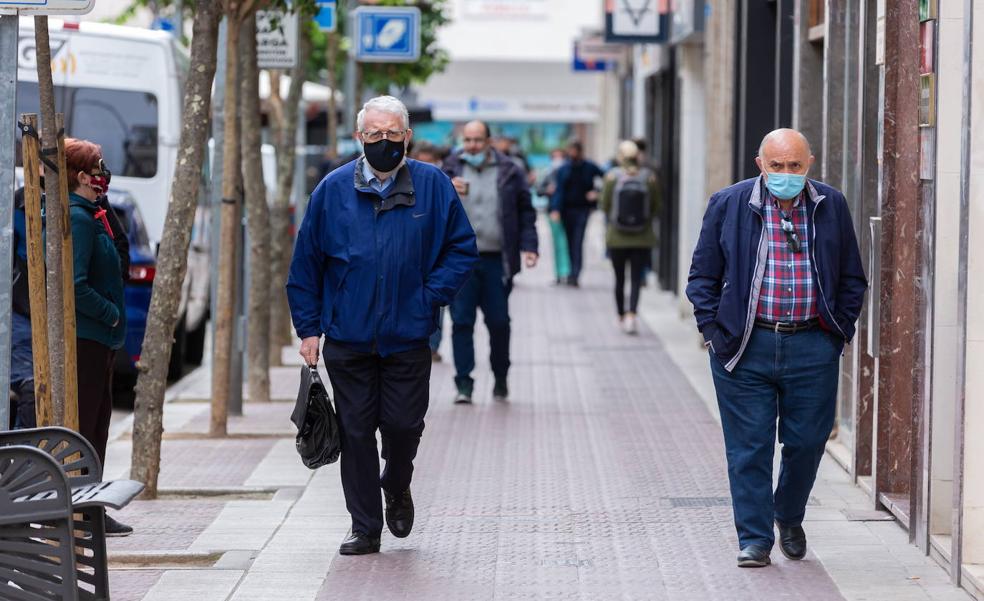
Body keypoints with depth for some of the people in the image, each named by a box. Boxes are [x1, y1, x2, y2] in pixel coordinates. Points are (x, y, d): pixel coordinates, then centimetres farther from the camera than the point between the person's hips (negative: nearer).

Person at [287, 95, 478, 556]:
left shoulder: (433, 186, 0)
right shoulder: (334, 189, 1)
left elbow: (462, 249, 7)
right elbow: (306, 263, 6)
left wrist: (430, 297, -6)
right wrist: (308, 328, 2)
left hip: (407, 335, -1)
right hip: (347, 336, 1)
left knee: (403, 424, -1)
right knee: (355, 431, 4)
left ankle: (396, 488, 33)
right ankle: (365, 527, 15)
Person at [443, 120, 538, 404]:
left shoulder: (509, 172, 5)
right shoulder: (451, 169, 7)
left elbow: (525, 212, 8)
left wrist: (528, 247, -2)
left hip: (496, 261, 0)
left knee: (499, 322, 4)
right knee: (461, 321, -4)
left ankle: (501, 378, 23)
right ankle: (464, 383, 1)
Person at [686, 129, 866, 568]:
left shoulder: (831, 207, 6)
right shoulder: (728, 205, 1)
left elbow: (851, 279, 13)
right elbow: (703, 276, 6)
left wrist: (840, 331, 4)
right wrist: (714, 331, -3)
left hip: (812, 348, 1)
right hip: (745, 347, -1)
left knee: (807, 441, 5)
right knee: (749, 447, 0)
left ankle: (790, 517, 31)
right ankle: (754, 538, 9)